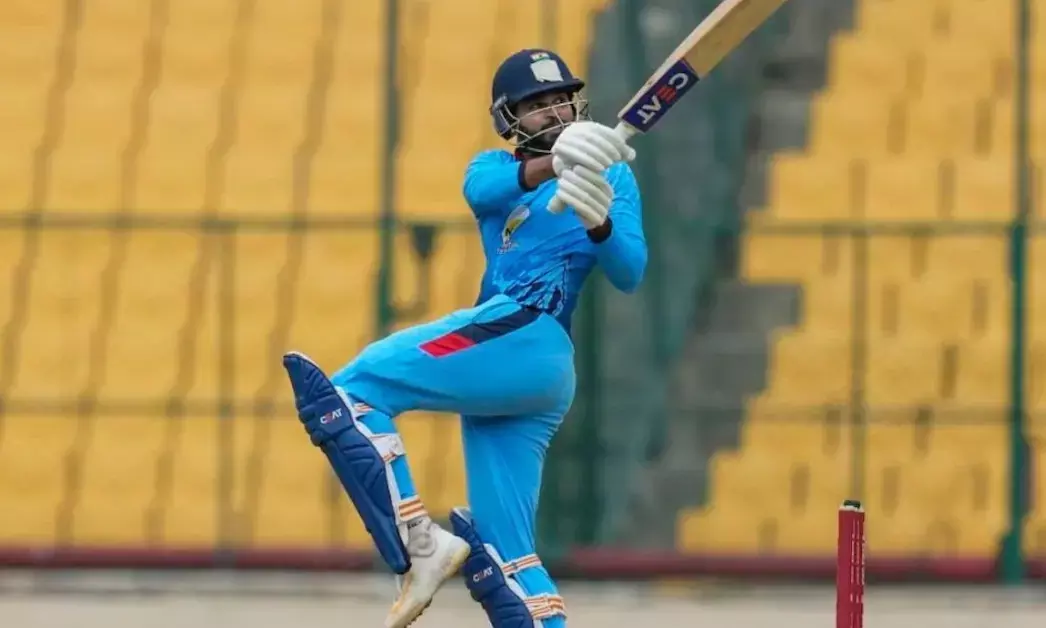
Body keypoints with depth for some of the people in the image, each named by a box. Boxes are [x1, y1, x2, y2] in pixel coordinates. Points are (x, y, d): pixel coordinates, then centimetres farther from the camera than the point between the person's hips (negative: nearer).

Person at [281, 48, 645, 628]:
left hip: (525, 334, -7)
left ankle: (418, 543, -28)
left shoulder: (610, 174, 12)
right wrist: (552, 165, -25)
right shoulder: (496, 169, 23)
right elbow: (480, 189, -3)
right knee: (502, 559, 1)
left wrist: (599, 223, -23)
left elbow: (629, 275, -1)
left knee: (348, 391, -17)